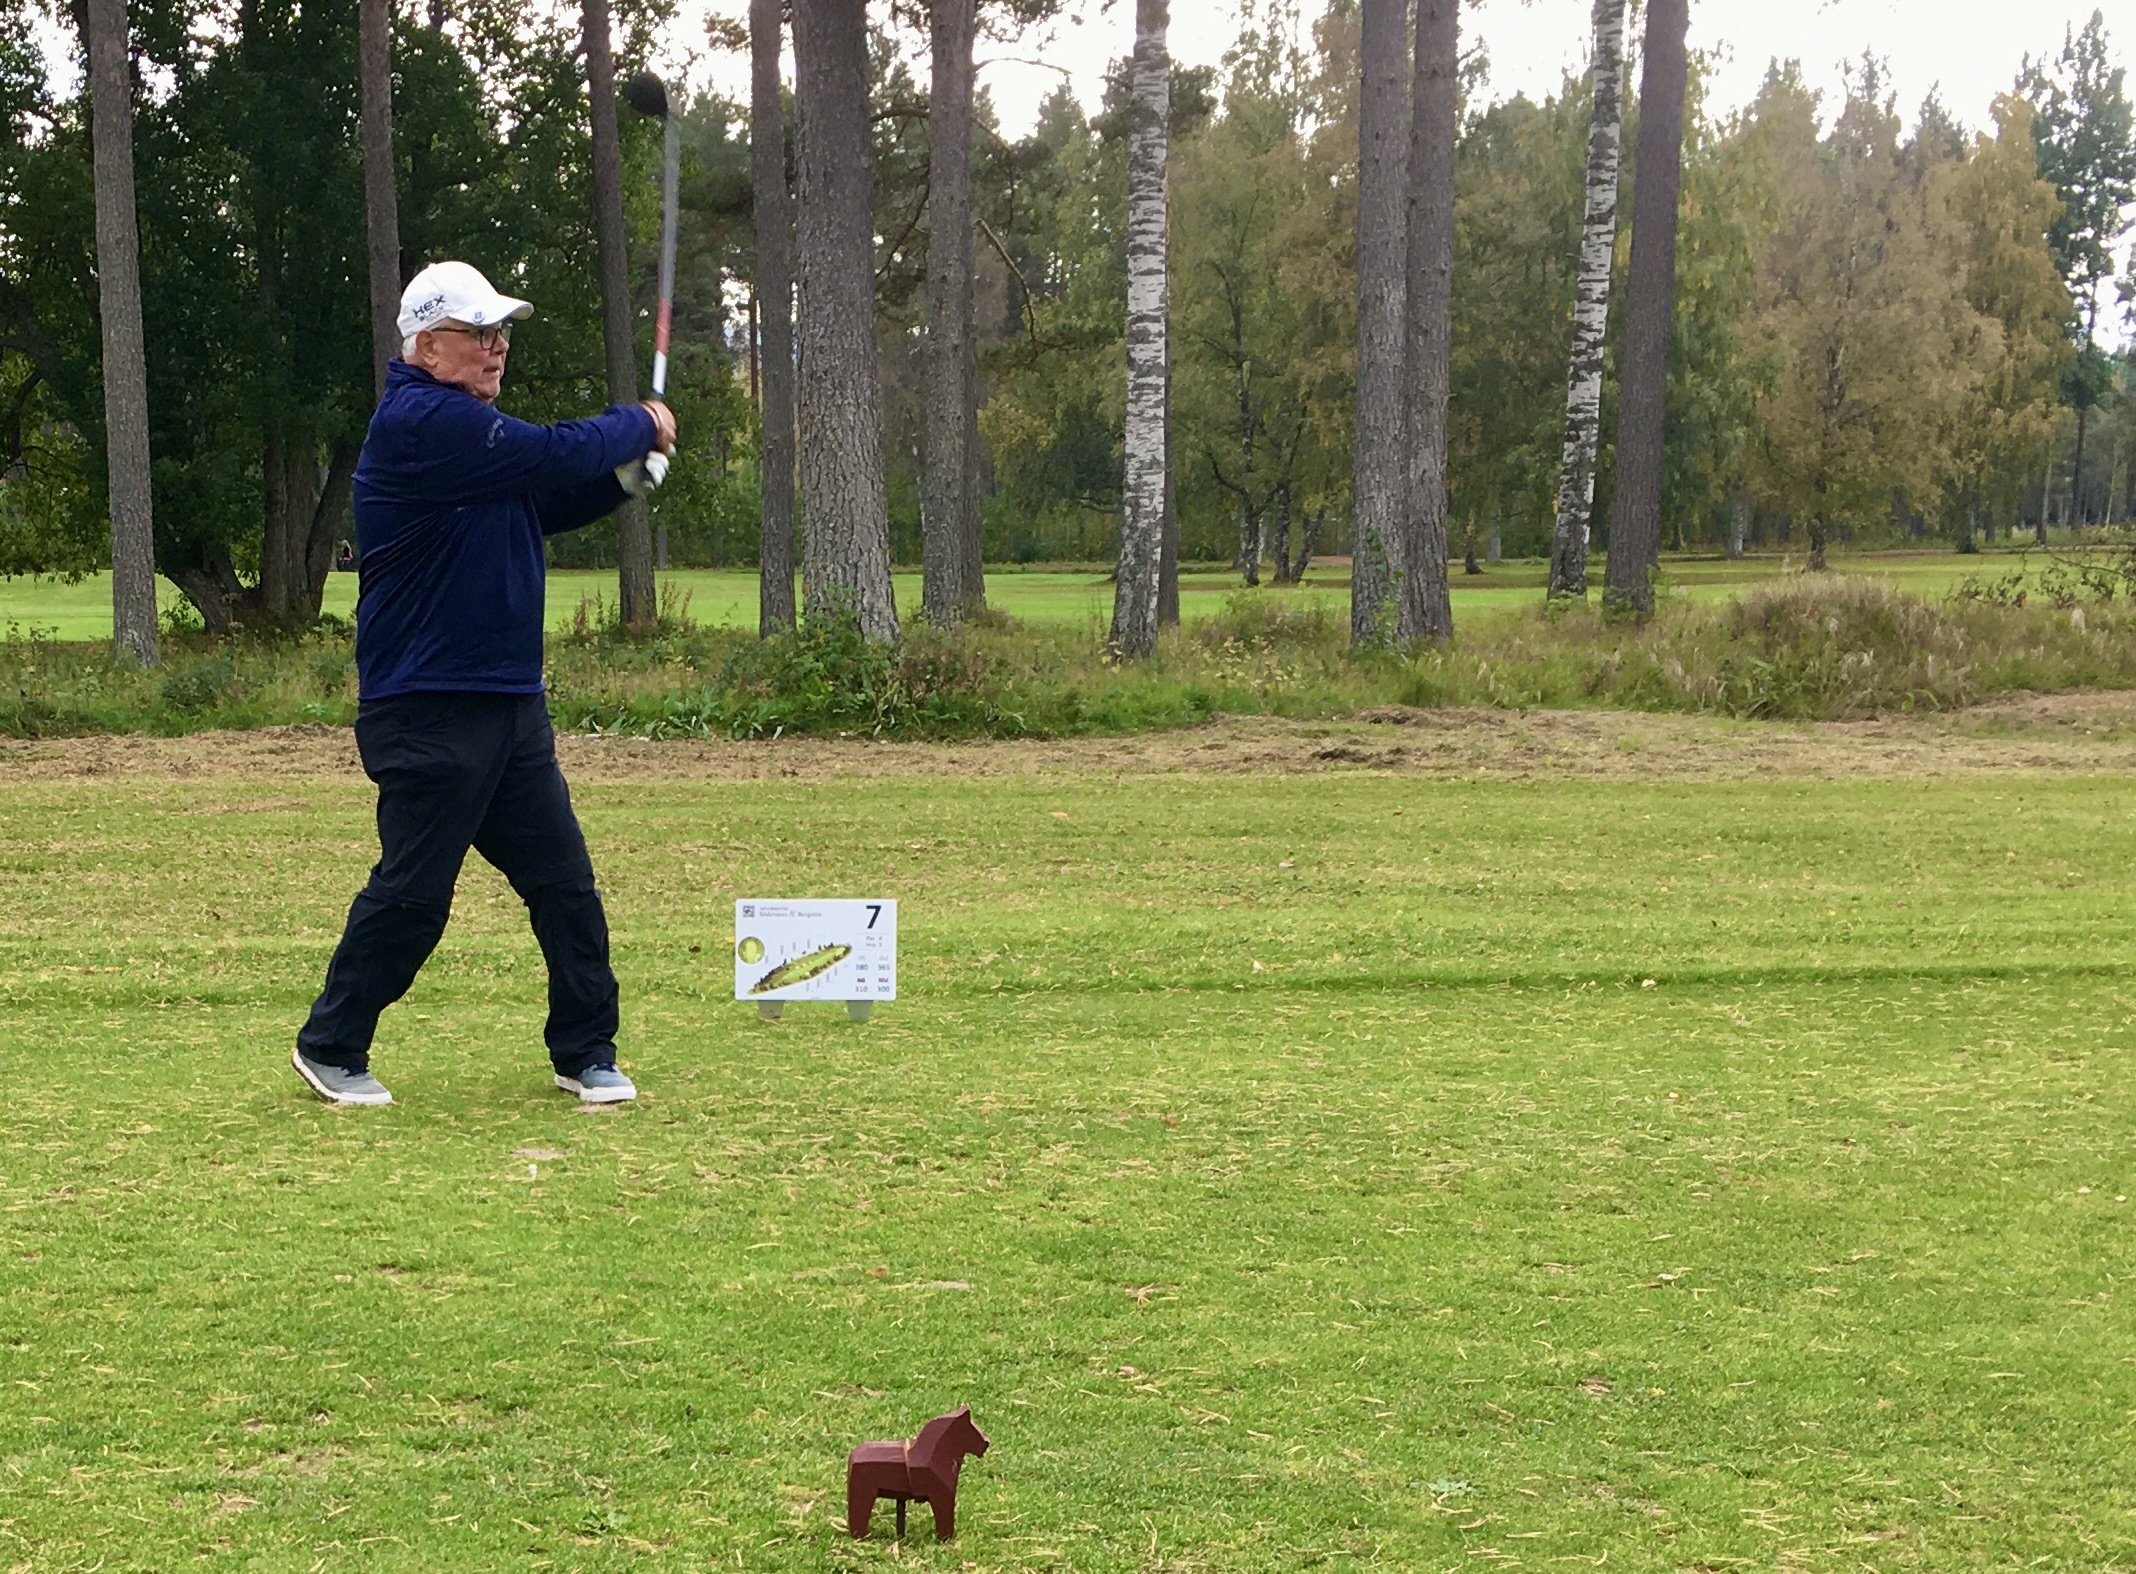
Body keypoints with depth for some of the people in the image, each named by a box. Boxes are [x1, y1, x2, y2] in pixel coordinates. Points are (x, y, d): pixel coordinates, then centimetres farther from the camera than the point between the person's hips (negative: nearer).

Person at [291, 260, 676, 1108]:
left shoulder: (465, 424, 18)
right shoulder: (422, 421, -15)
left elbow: (550, 503, 23)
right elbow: (548, 455, -20)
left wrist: (628, 470, 5)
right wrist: (640, 426, -3)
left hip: (509, 705, 10)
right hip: (429, 712, -10)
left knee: (565, 882, 6)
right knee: (412, 892, -3)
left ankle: (585, 1052, 15)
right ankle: (330, 1046, 13)